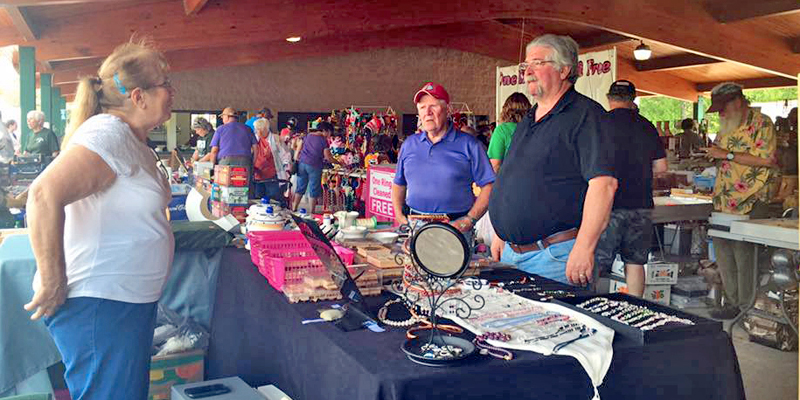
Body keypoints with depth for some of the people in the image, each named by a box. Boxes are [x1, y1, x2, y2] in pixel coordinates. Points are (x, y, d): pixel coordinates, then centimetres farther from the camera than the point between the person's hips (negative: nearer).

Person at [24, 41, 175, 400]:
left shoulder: (130, 140, 12)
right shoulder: (109, 134, -20)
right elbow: (45, 195, -31)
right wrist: (53, 282, -25)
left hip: (128, 301, 10)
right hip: (98, 305, -10)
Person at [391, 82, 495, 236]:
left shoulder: (468, 145, 2)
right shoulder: (409, 145, 15)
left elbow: (489, 186, -1)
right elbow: (398, 184, 22)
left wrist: (469, 220, -9)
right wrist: (399, 216, 7)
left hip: (454, 227, -3)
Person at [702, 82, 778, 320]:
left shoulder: (761, 124, -6)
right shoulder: (726, 127, 18)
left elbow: (767, 159, -19)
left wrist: (727, 155, -17)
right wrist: (714, 155, 10)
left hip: (751, 202, -8)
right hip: (725, 202, 8)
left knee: (744, 253, -8)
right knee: (722, 250, 9)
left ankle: (747, 308, 3)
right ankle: (731, 303, 21)